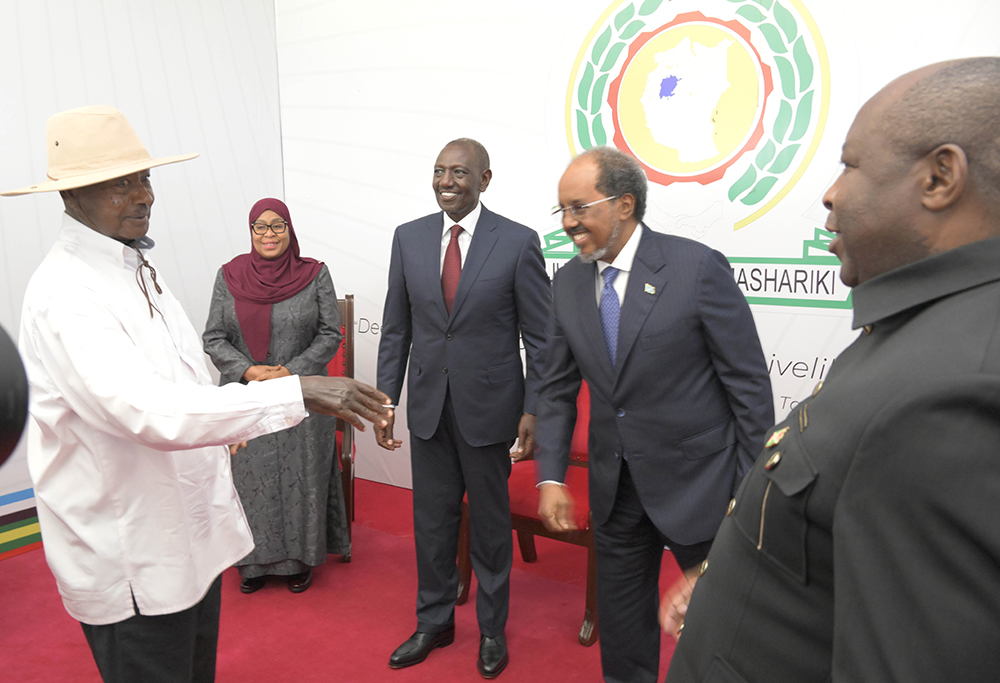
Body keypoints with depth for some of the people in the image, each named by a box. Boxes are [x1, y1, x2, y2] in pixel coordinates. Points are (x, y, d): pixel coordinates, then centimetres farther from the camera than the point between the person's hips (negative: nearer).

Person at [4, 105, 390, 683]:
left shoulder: (134, 267, 8)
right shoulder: (66, 293, -23)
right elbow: (148, 411, -37)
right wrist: (298, 392, -40)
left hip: (188, 535, 9)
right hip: (130, 563, -9)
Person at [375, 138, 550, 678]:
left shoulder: (518, 242, -9)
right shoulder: (409, 238, 2)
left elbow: (539, 337, -6)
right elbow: (396, 327, 6)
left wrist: (533, 411, -10)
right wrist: (385, 400, 3)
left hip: (490, 408, -3)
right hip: (428, 406, 3)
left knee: (490, 523, 13)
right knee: (431, 521, 15)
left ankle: (492, 629, 34)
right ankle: (434, 623, 37)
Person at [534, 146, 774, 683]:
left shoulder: (697, 267, -14)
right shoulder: (568, 282, 2)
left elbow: (749, 383, -11)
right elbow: (559, 388, 7)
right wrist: (550, 476, -1)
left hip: (695, 480, -4)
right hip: (615, 486, 5)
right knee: (621, 629, 19)